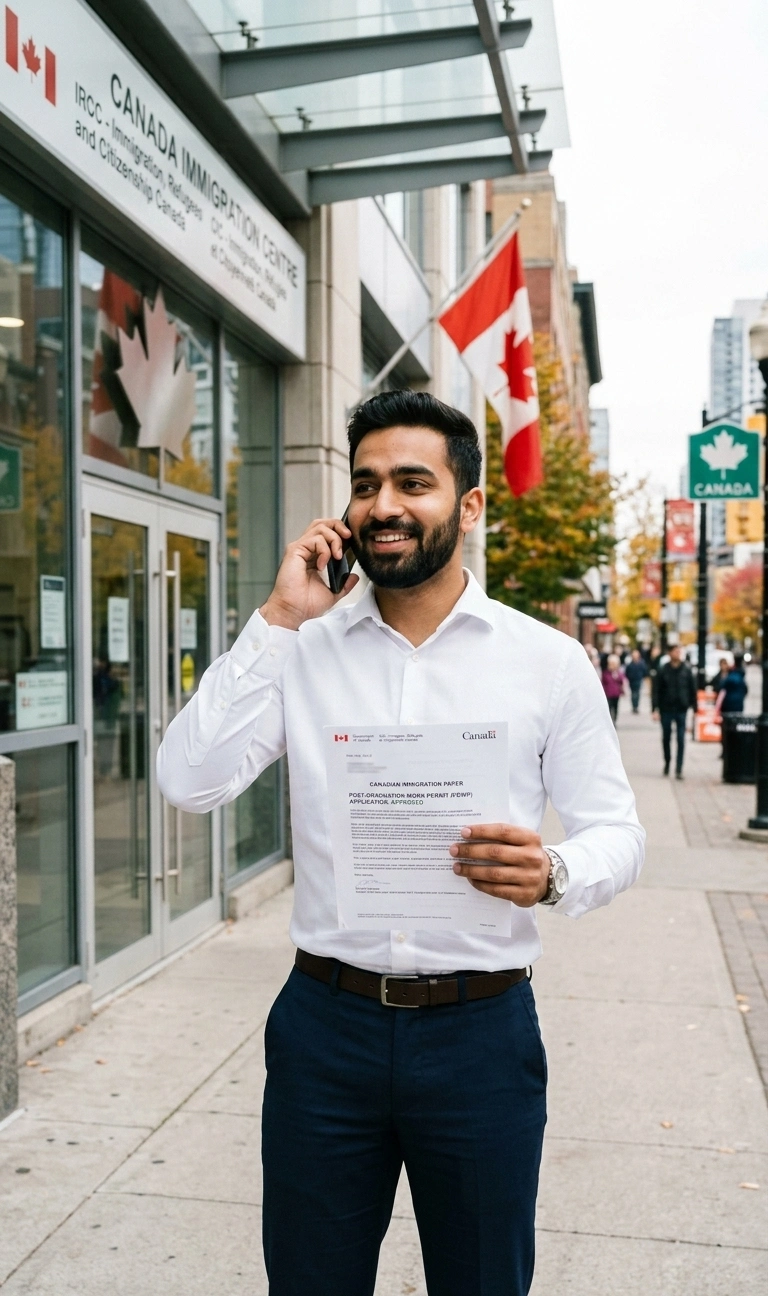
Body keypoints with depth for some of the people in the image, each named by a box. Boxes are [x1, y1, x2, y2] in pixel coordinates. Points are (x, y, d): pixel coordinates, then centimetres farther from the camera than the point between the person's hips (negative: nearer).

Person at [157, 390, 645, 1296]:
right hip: (325, 1023, 1)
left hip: (481, 1026, 0)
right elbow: (190, 783, -11)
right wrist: (277, 620, -13)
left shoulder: (548, 660, -3)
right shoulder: (300, 649, -1)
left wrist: (554, 874, -23)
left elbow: (616, 830, 0)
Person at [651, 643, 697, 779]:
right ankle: (667, 761, 35)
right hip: (666, 709, 0)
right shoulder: (663, 671, -4)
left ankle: (679, 768, -1)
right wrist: (655, 709, -11)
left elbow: (692, 690, 4)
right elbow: (656, 690, -4)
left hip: (681, 709, 0)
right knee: (666, 737, 13)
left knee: (681, 740, -4)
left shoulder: (686, 670, 0)